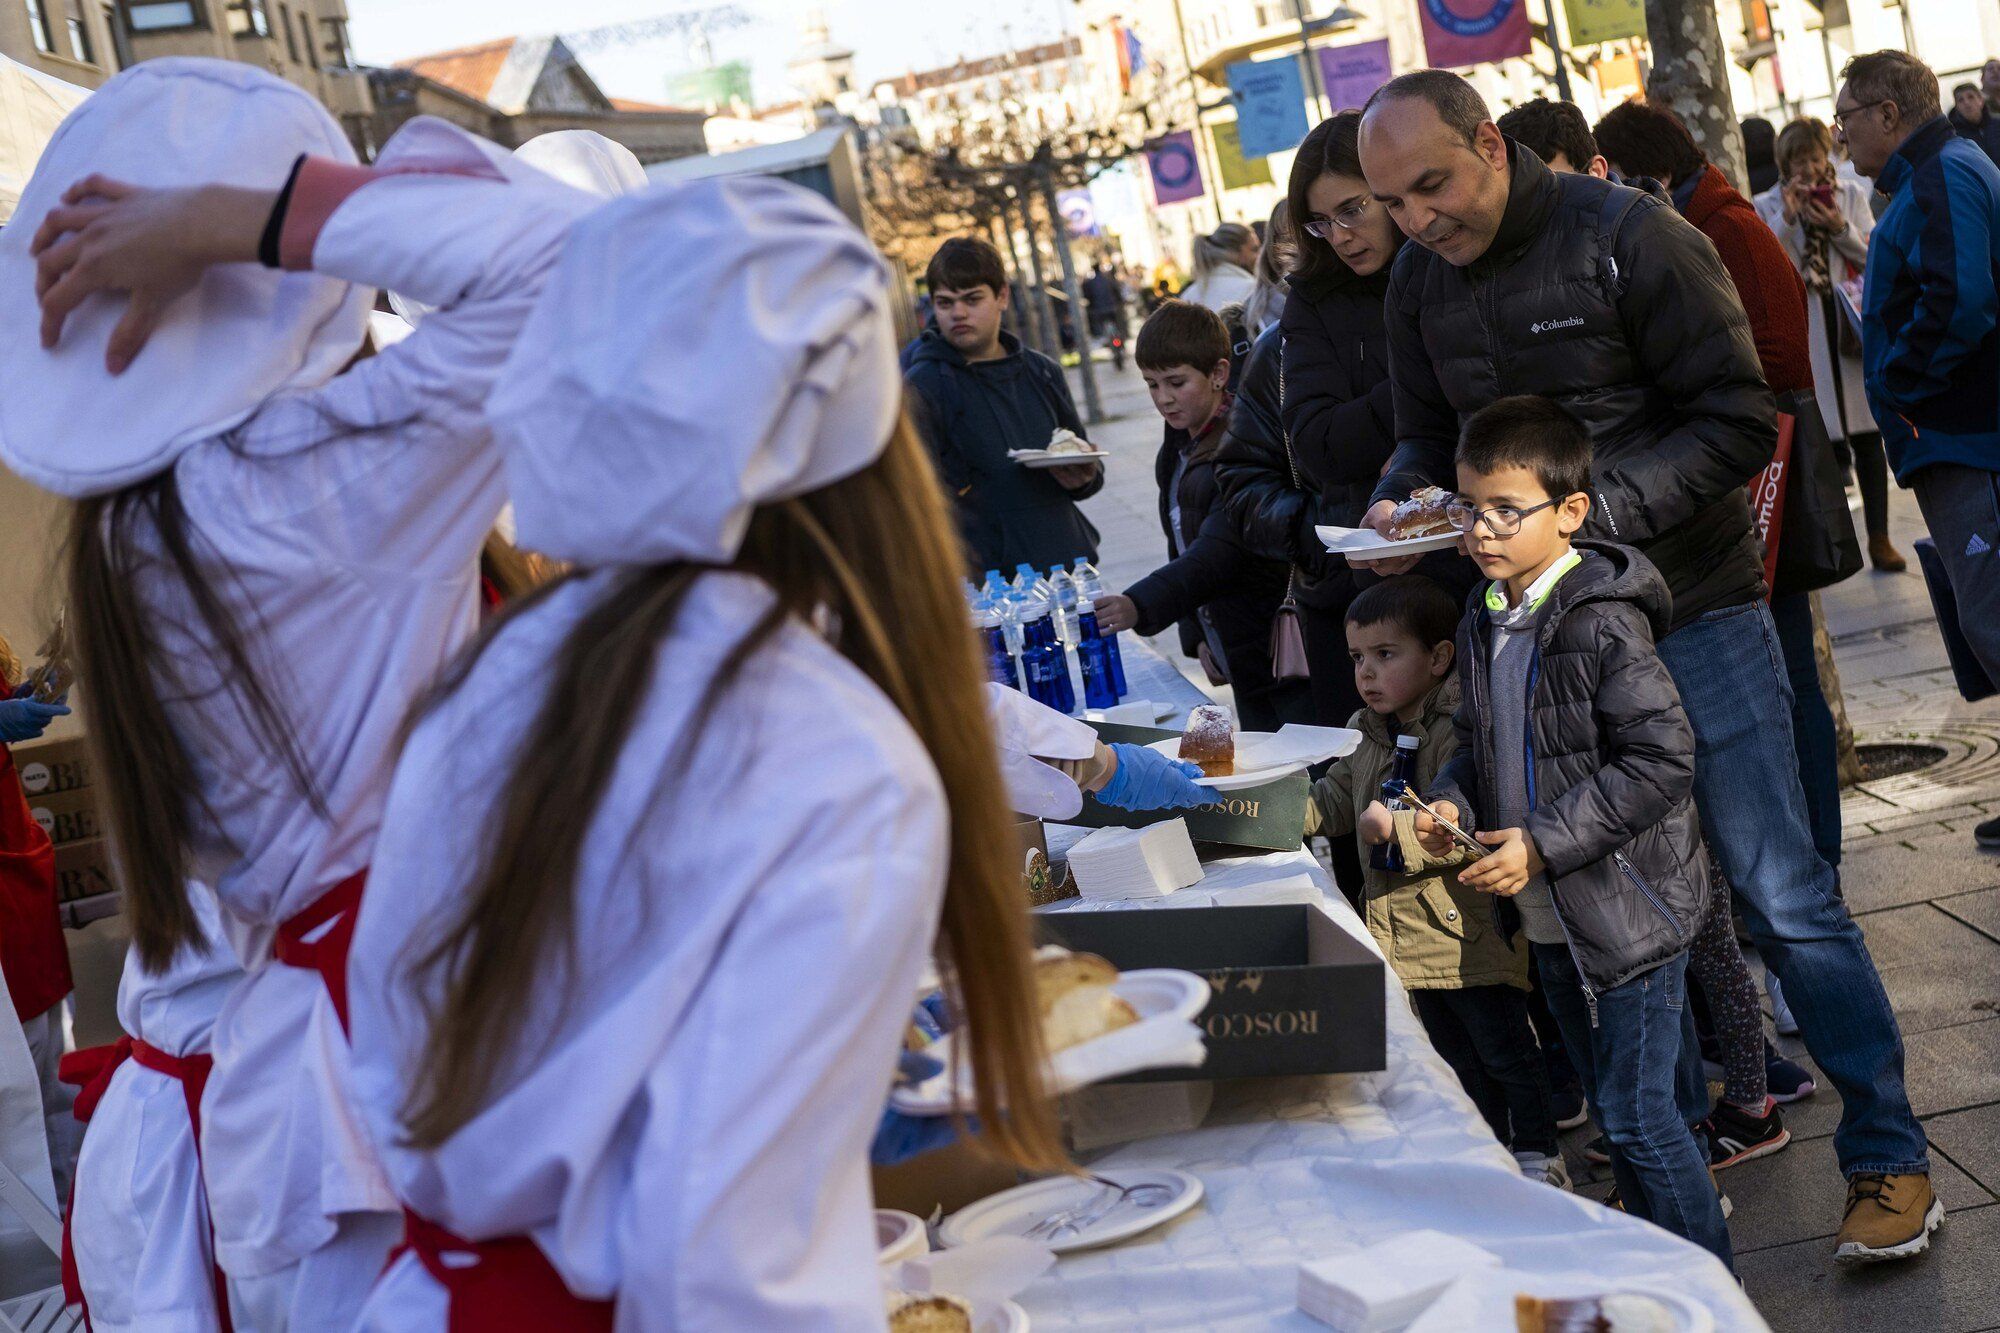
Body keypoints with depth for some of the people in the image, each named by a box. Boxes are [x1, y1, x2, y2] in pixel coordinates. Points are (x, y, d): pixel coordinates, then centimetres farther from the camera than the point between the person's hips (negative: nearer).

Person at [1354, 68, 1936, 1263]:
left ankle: (1887, 1155, 9)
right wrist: (1402, 504, -7)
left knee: (1781, 893, -3)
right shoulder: (1421, 281, 5)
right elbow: (1428, 441, 16)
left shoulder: (1629, 237, -13)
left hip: (1692, 611, -5)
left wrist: (1597, 508, -25)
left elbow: (1740, 422, -15)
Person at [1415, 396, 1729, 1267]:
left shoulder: (1604, 624, -18)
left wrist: (1543, 843, -23)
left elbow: (1663, 760, -22)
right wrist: (1450, 802, -2)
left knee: (1639, 1115, -3)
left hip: (1628, 911, -8)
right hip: (1551, 921, 8)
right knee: (1609, 1106, 19)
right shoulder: (1483, 625, 7)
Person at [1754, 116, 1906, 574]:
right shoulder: (1768, 206, 2)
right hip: (1803, 328, -2)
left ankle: (1879, 537, 10)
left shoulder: (1851, 193, 8)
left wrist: (1840, 228, -11)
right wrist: (1788, 219, -16)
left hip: (1852, 323, 2)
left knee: (1866, 436, 4)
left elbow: (1872, 257, 5)